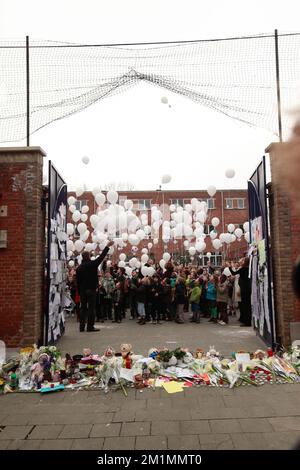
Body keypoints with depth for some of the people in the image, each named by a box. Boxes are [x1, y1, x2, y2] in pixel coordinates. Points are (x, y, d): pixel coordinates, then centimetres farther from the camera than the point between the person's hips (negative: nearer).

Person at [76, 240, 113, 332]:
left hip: (82, 290, 5)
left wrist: (79, 292, 15)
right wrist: (107, 247, 9)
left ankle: (82, 326, 12)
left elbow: (78, 281, 8)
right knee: (91, 308, -1)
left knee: (83, 308, 10)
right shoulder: (92, 264, -8)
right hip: (91, 289, -5)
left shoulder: (79, 268, 6)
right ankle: (90, 326, 0)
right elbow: (101, 257, 0)